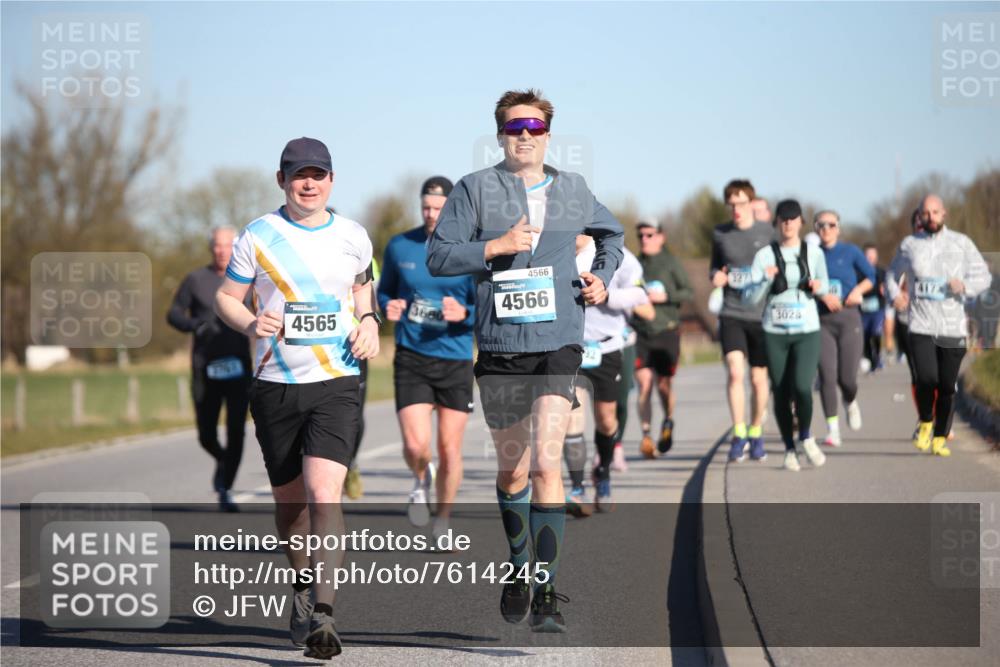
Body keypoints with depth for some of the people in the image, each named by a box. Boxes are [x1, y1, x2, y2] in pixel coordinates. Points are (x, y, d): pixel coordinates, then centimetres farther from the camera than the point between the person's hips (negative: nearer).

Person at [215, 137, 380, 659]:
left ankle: (321, 612, -24)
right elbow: (226, 296, 6)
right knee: (288, 500, 11)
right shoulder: (258, 236, 1)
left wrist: (369, 322, 7)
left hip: (335, 384, -1)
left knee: (323, 492, -18)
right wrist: (251, 324, -15)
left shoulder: (353, 237, 6)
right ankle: (302, 588, 35)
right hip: (275, 384, 1)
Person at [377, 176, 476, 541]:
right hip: (411, 360, 1)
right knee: (415, 445, -13)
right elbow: (384, 289, 17)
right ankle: (422, 481, 23)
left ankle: (443, 522, 23)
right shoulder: (399, 246, 3)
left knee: (449, 449, 3)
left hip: (456, 361, 0)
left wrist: (464, 314, -23)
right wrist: (388, 306, -5)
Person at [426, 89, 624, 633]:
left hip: (558, 345, 0)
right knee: (511, 471, 12)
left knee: (544, 464, -14)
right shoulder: (474, 189, 2)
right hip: (499, 349, 0)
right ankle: (518, 570, 34)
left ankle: (546, 592, -14)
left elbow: (612, 233, 30)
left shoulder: (573, 190, 10)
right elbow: (437, 256, -3)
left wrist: (603, 276, 12)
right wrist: (497, 246, -14)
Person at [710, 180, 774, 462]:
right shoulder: (720, 234, 5)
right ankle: (739, 434, -6)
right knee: (735, 372, -15)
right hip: (731, 314, 0)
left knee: (759, 378, 7)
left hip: (761, 314, 0)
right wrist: (715, 276, -4)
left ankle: (756, 433, 25)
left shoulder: (768, 233, -1)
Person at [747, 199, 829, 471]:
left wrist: (818, 286, -3)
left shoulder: (813, 253, 4)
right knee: (781, 393, 2)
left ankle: (806, 437, 9)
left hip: (807, 330, 0)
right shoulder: (764, 255, 0)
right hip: (775, 333, 0)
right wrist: (767, 280, -22)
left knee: (802, 387, -17)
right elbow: (751, 296, -5)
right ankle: (789, 449, 18)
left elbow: (824, 285, 19)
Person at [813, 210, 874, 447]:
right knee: (827, 376, -11)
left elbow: (870, 276, 9)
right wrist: (821, 294, -16)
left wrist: (858, 289, -9)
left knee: (847, 378, -2)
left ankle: (850, 402, 34)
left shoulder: (850, 251, 4)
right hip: (821, 321, 0)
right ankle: (832, 429, -5)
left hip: (849, 320, 0)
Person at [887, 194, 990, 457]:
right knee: (926, 379, -17)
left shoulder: (961, 243, 6)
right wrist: (895, 295, 1)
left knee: (947, 386, 1)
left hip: (953, 327, 1)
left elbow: (983, 277, 7)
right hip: (920, 325, -1)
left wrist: (965, 285, -14)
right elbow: (892, 274, 22)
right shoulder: (908, 245, 8)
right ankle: (925, 424, 10)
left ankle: (940, 438, 17)